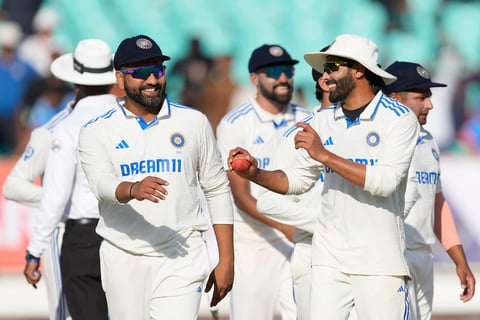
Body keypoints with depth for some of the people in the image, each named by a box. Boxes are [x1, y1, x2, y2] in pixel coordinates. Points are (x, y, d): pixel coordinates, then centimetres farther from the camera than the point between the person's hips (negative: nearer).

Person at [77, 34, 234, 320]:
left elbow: (218, 190, 11)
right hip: (124, 261, 1)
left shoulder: (194, 122, 8)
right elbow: (101, 182, -15)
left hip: (182, 257, -1)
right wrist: (133, 189, -39)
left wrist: (226, 260, 4)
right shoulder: (98, 131, 4)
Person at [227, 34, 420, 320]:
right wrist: (256, 174, -2)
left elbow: (385, 182, -19)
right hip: (329, 258, 5)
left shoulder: (400, 119, -7)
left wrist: (324, 155, -21)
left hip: (379, 261, -5)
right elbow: (298, 180, 16)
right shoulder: (323, 121, 11)